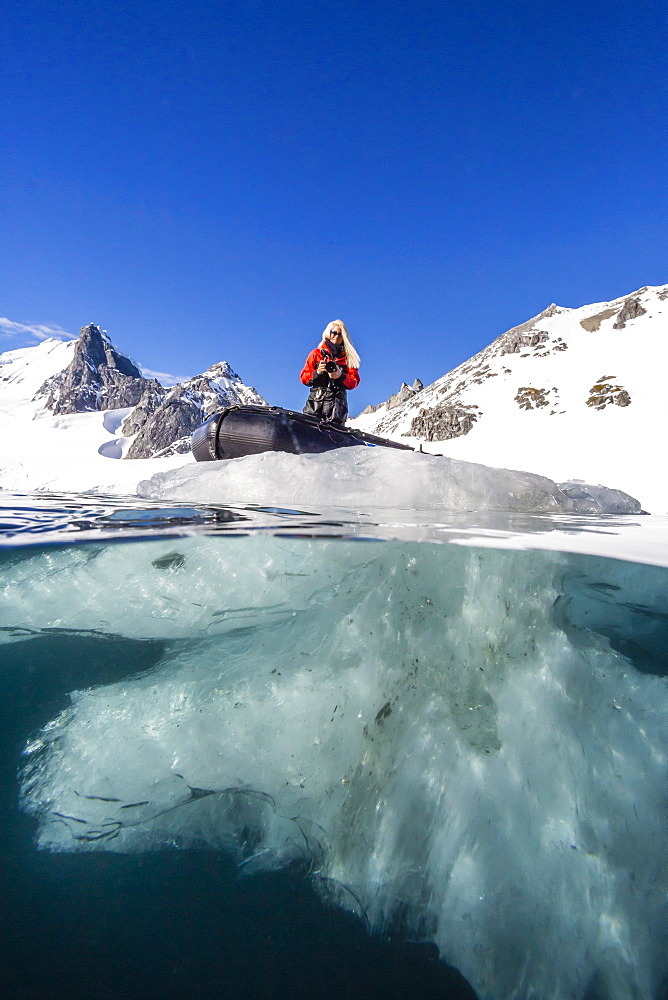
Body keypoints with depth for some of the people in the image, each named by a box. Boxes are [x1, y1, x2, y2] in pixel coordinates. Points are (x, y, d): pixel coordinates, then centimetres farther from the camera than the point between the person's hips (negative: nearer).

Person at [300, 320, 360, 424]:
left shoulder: (348, 357, 18)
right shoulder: (317, 353, 18)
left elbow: (355, 382, 9)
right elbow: (304, 377, 13)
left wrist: (341, 376, -9)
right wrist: (317, 373, -6)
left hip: (337, 401, 0)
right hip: (316, 399, 1)